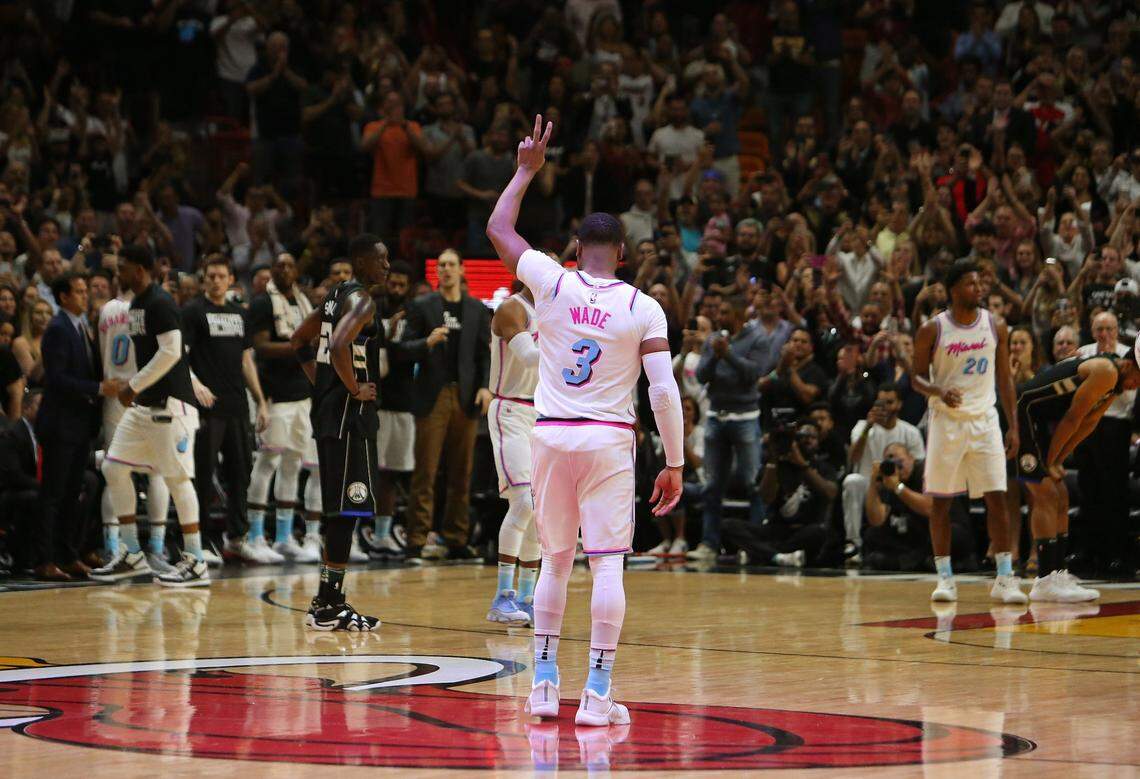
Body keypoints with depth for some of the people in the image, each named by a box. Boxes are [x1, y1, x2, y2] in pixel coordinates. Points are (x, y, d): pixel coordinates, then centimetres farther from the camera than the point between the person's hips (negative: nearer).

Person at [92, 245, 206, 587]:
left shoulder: (160, 303, -14)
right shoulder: (137, 304, 15)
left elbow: (171, 352, -22)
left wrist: (134, 386, -16)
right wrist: (135, 390, 15)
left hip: (170, 404, -10)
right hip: (144, 404, 10)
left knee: (177, 477, -7)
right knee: (113, 467, 7)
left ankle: (195, 562, -3)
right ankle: (131, 555, 13)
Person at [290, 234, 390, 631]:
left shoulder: (337, 295, 15)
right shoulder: (361, 300, -14)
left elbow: (298, 341, 24)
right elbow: (338, 345, -31)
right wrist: (355, 389, -19)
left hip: (328, 408, 10)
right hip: (349, 414, -10)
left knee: (339, 509, 15)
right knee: (347, 509, -8)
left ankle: (327, 600, 20)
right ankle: (329, 606, -7)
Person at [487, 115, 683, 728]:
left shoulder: (552, 283, -2)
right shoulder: (643, 308, -4)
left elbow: (497, 228, 13)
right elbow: (664, 391, -9)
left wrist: (527, 170, 23)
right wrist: (675, 464, -3)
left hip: (552, 436, 2)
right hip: (610, 441, -2)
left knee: (555, 558, 15)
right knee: (607, 563, 0)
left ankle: (543, 683, 14)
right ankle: (597, 693, -5)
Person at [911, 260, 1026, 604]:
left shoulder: (995, 327, 4)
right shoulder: (932, 330, -4)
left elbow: (1004, 378, 9)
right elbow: (917, 376, 1)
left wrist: (1013, 426, 4)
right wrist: (938, 391, -21)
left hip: (984, 420, 2)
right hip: (946, 421, -2)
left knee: (997, 497, -5)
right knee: (941, 500, 1)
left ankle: (1005, 578, -2)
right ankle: (945, 577, 10)